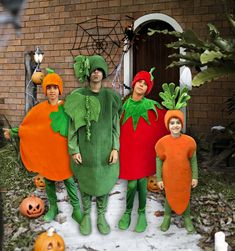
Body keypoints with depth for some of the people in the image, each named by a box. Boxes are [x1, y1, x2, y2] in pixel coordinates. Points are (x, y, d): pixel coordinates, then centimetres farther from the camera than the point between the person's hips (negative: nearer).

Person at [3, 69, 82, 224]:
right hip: (45, 151, 2)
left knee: (69, 180, 2)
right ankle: (53, 207, 31)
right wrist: (13, 132, -8)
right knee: (49, 181, 14)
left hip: (62, 151, -2)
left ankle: (76, 209, 14)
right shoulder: (39, 109, 1)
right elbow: (27, 127, 5)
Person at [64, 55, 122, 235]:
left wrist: (115, 148, -7)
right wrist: (74, 150, -8)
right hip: (84, 149, -1)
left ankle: (101, 216, 29)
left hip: (105, 148, 1)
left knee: (104, 182, 11)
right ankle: (86, 215, 31)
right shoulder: (78, 97, -3)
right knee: (85, 182, 11)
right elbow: (73, 125, -3)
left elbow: (116, 124, 0)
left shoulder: (110, 96, 0)